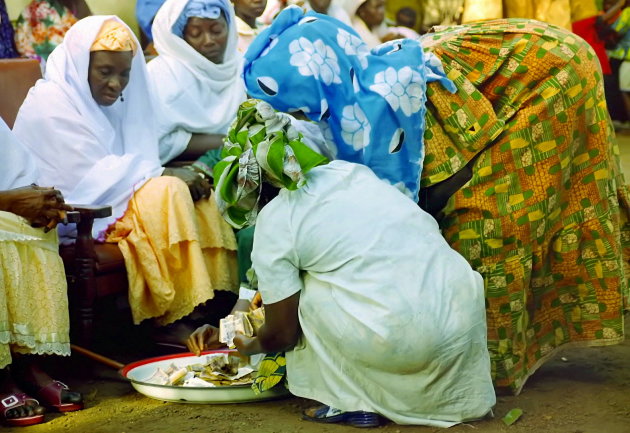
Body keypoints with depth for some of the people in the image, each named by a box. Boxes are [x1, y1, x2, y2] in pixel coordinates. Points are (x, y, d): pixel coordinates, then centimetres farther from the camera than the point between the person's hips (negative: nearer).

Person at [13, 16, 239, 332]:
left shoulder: (106, 101, 12)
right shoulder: (51, 104, -14)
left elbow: (129, 163, 7)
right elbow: (95, 177, -19)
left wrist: (168, 174, -13)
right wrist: (167, 173, -15)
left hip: (109, 199, 9)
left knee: (192, 193, -6)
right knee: (166, 192, -25)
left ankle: (207, 304, -14)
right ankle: (174, 315, -25)